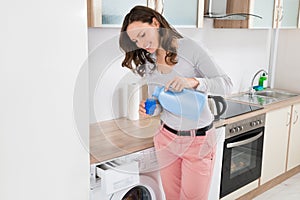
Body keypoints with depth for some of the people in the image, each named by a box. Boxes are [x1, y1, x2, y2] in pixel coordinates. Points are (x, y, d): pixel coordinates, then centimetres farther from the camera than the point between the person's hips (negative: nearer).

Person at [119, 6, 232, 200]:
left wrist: (193, 82, -30)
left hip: (199, 140, -4)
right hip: (167, 138, 5)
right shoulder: (147, 63, 4)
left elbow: (226, 84, -13)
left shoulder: (189, 48, -13)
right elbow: (158, 105, 9)